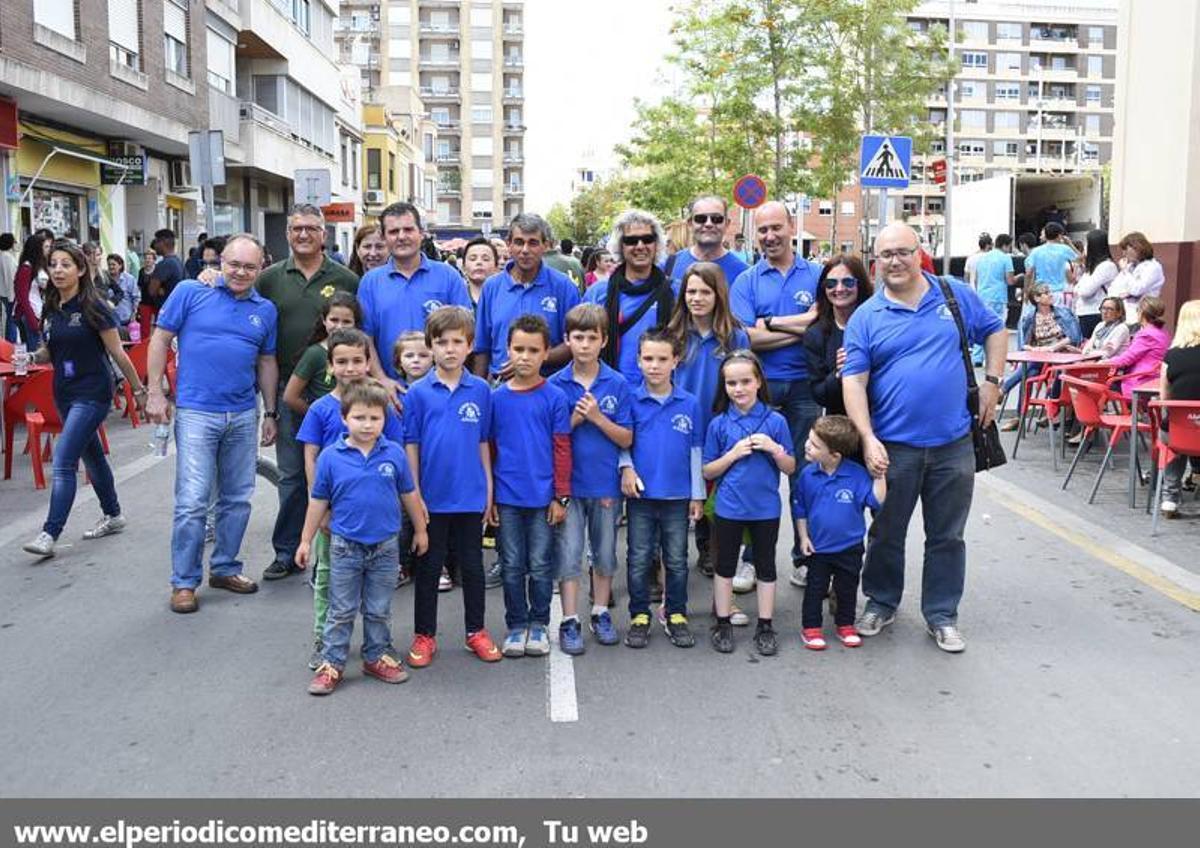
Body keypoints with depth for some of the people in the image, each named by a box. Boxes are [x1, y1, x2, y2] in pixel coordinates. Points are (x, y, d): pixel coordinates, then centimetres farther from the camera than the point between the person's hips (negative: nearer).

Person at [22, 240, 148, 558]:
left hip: (92, 393, -7)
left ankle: (50, 534, -10)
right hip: (64, 392, 7)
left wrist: (139, 390, -3)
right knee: (92, 456, 18)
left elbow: (118, 353, -8)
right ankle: (113, 516, 33)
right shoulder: (50, 308, 6)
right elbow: (49, 352, 18)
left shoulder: (93, 307, -12)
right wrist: (33, 356, -4)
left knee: (63, 462, -13)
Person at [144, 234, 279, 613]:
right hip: (196, 412, -4)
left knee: (237, 499, 12)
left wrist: (270, 413, 14)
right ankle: (184, 581, 8)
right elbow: (160, 340, 0)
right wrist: (156, 393, -5)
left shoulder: (265, 309, 8)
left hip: (244, 416, 4)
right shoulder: (190, 292, -2)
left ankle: (225, 568, 27)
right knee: (192, 502, -5)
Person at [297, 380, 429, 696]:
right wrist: (306, 540, 4)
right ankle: (332, 663, 19)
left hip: (385, 547, 1)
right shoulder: (331, 457, -9)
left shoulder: (394, 454, -6)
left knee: (379, 610, 15)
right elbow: (318, 501, 0)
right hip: (345, 546, -1)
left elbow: (409, 495, 6)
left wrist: (420, 530, 13)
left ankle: (377, 656, 30)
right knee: (341, 611, 9)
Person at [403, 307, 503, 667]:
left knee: (472, 566, 13)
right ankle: (424, 635, 23)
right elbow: (411, 445, -2)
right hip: (432, 497, -1)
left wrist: (489, 488, 5)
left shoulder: (481, 390, 0)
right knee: (429, 567, 10)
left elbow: (483, 442, 6)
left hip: (471, 496, 1)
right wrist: (414, 494, -5)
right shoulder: (418, 392, -5)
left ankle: (476, 631, 27)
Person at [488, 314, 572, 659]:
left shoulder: (555, 398, -3)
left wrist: (561, 496, -5)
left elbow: (562, 449, -2)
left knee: (540, 566, 8)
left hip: (543, 497, -1)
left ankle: (539, 624, 23)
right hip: (507, 498, 1)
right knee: (512, 567, 10)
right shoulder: (496, 398, 2)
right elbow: (488, 448, 6)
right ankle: (516, 625, 23)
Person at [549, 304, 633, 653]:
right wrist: (574, 418, -17)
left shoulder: (618, 384, -4)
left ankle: (601, 613, 29)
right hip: (568, 483, -1)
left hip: (606, 483, 1)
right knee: (568, 554, 3)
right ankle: (570, 621, 13)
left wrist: (597, 417, -17)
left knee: (605, 552, 14)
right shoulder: (555, 384, -4)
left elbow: (626, 439, -5)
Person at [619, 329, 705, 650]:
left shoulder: (689, 403, -1)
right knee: (639, 560, 8)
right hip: (640, 494, 0)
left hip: (678, 495, 1)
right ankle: (639, 616, 21)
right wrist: (626, 467, -14)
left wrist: (698, 495, 4)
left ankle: (676, 615, 24)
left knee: (677, 561, 11)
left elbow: (696, 451, 4)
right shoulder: (631, 401, -3)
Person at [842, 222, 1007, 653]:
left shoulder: (956, 296, 5)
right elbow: (853, 380, -8)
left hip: (953, 443, 2)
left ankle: (942, 615, 24)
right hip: (893, 446, -1)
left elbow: (995, 332, 18)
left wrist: (992, 382, 4)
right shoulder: (866, 317, -2)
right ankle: (881, 603, 31)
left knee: (947, 536, 11)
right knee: (887, 533, 12)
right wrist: (868, 438, -17)